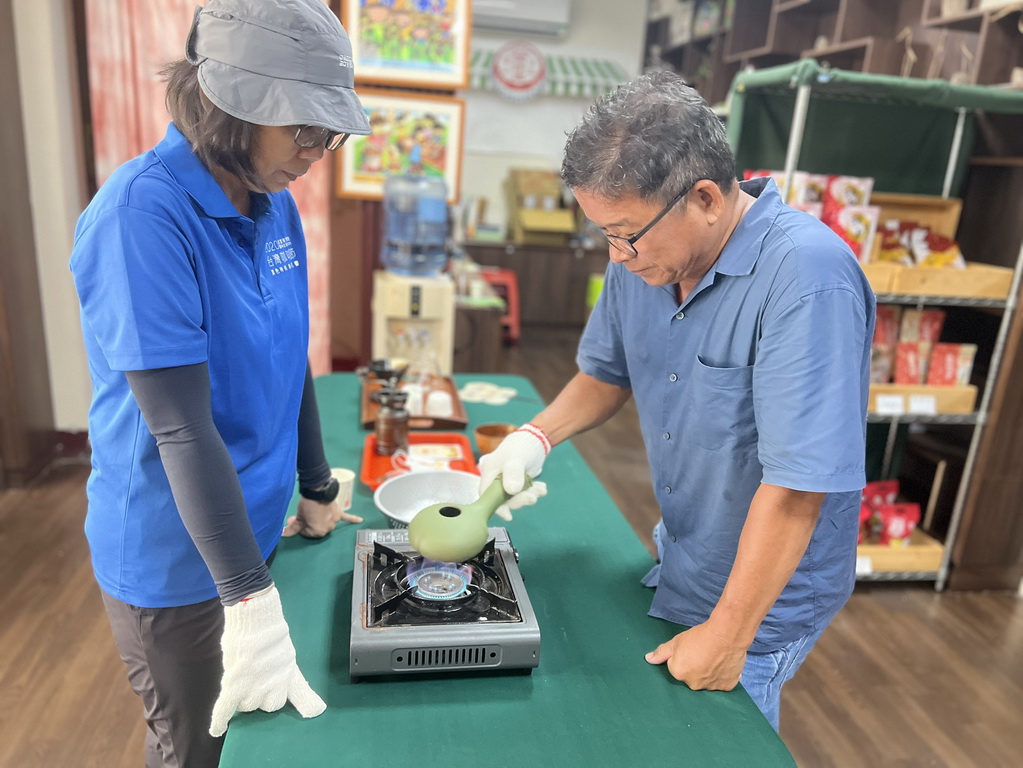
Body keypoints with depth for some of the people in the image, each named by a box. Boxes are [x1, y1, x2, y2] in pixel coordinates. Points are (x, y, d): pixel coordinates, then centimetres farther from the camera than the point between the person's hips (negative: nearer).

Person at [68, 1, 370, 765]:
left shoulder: (276, 206, -2)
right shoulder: (143, 213, -25)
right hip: (176, 557, -6)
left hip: (257, 524, 7)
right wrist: (252, 599, -28)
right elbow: (181, 426, -28)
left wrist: (317, 494, 10)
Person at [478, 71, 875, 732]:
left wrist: (727, 637, -21)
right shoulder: (642, 256, -8)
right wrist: (537, 437, -10)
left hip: (762, 596, -6)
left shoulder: (807, 279, -31)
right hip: (678, 565, 6)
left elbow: (796, 486, -30)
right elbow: (607, 374, 8)